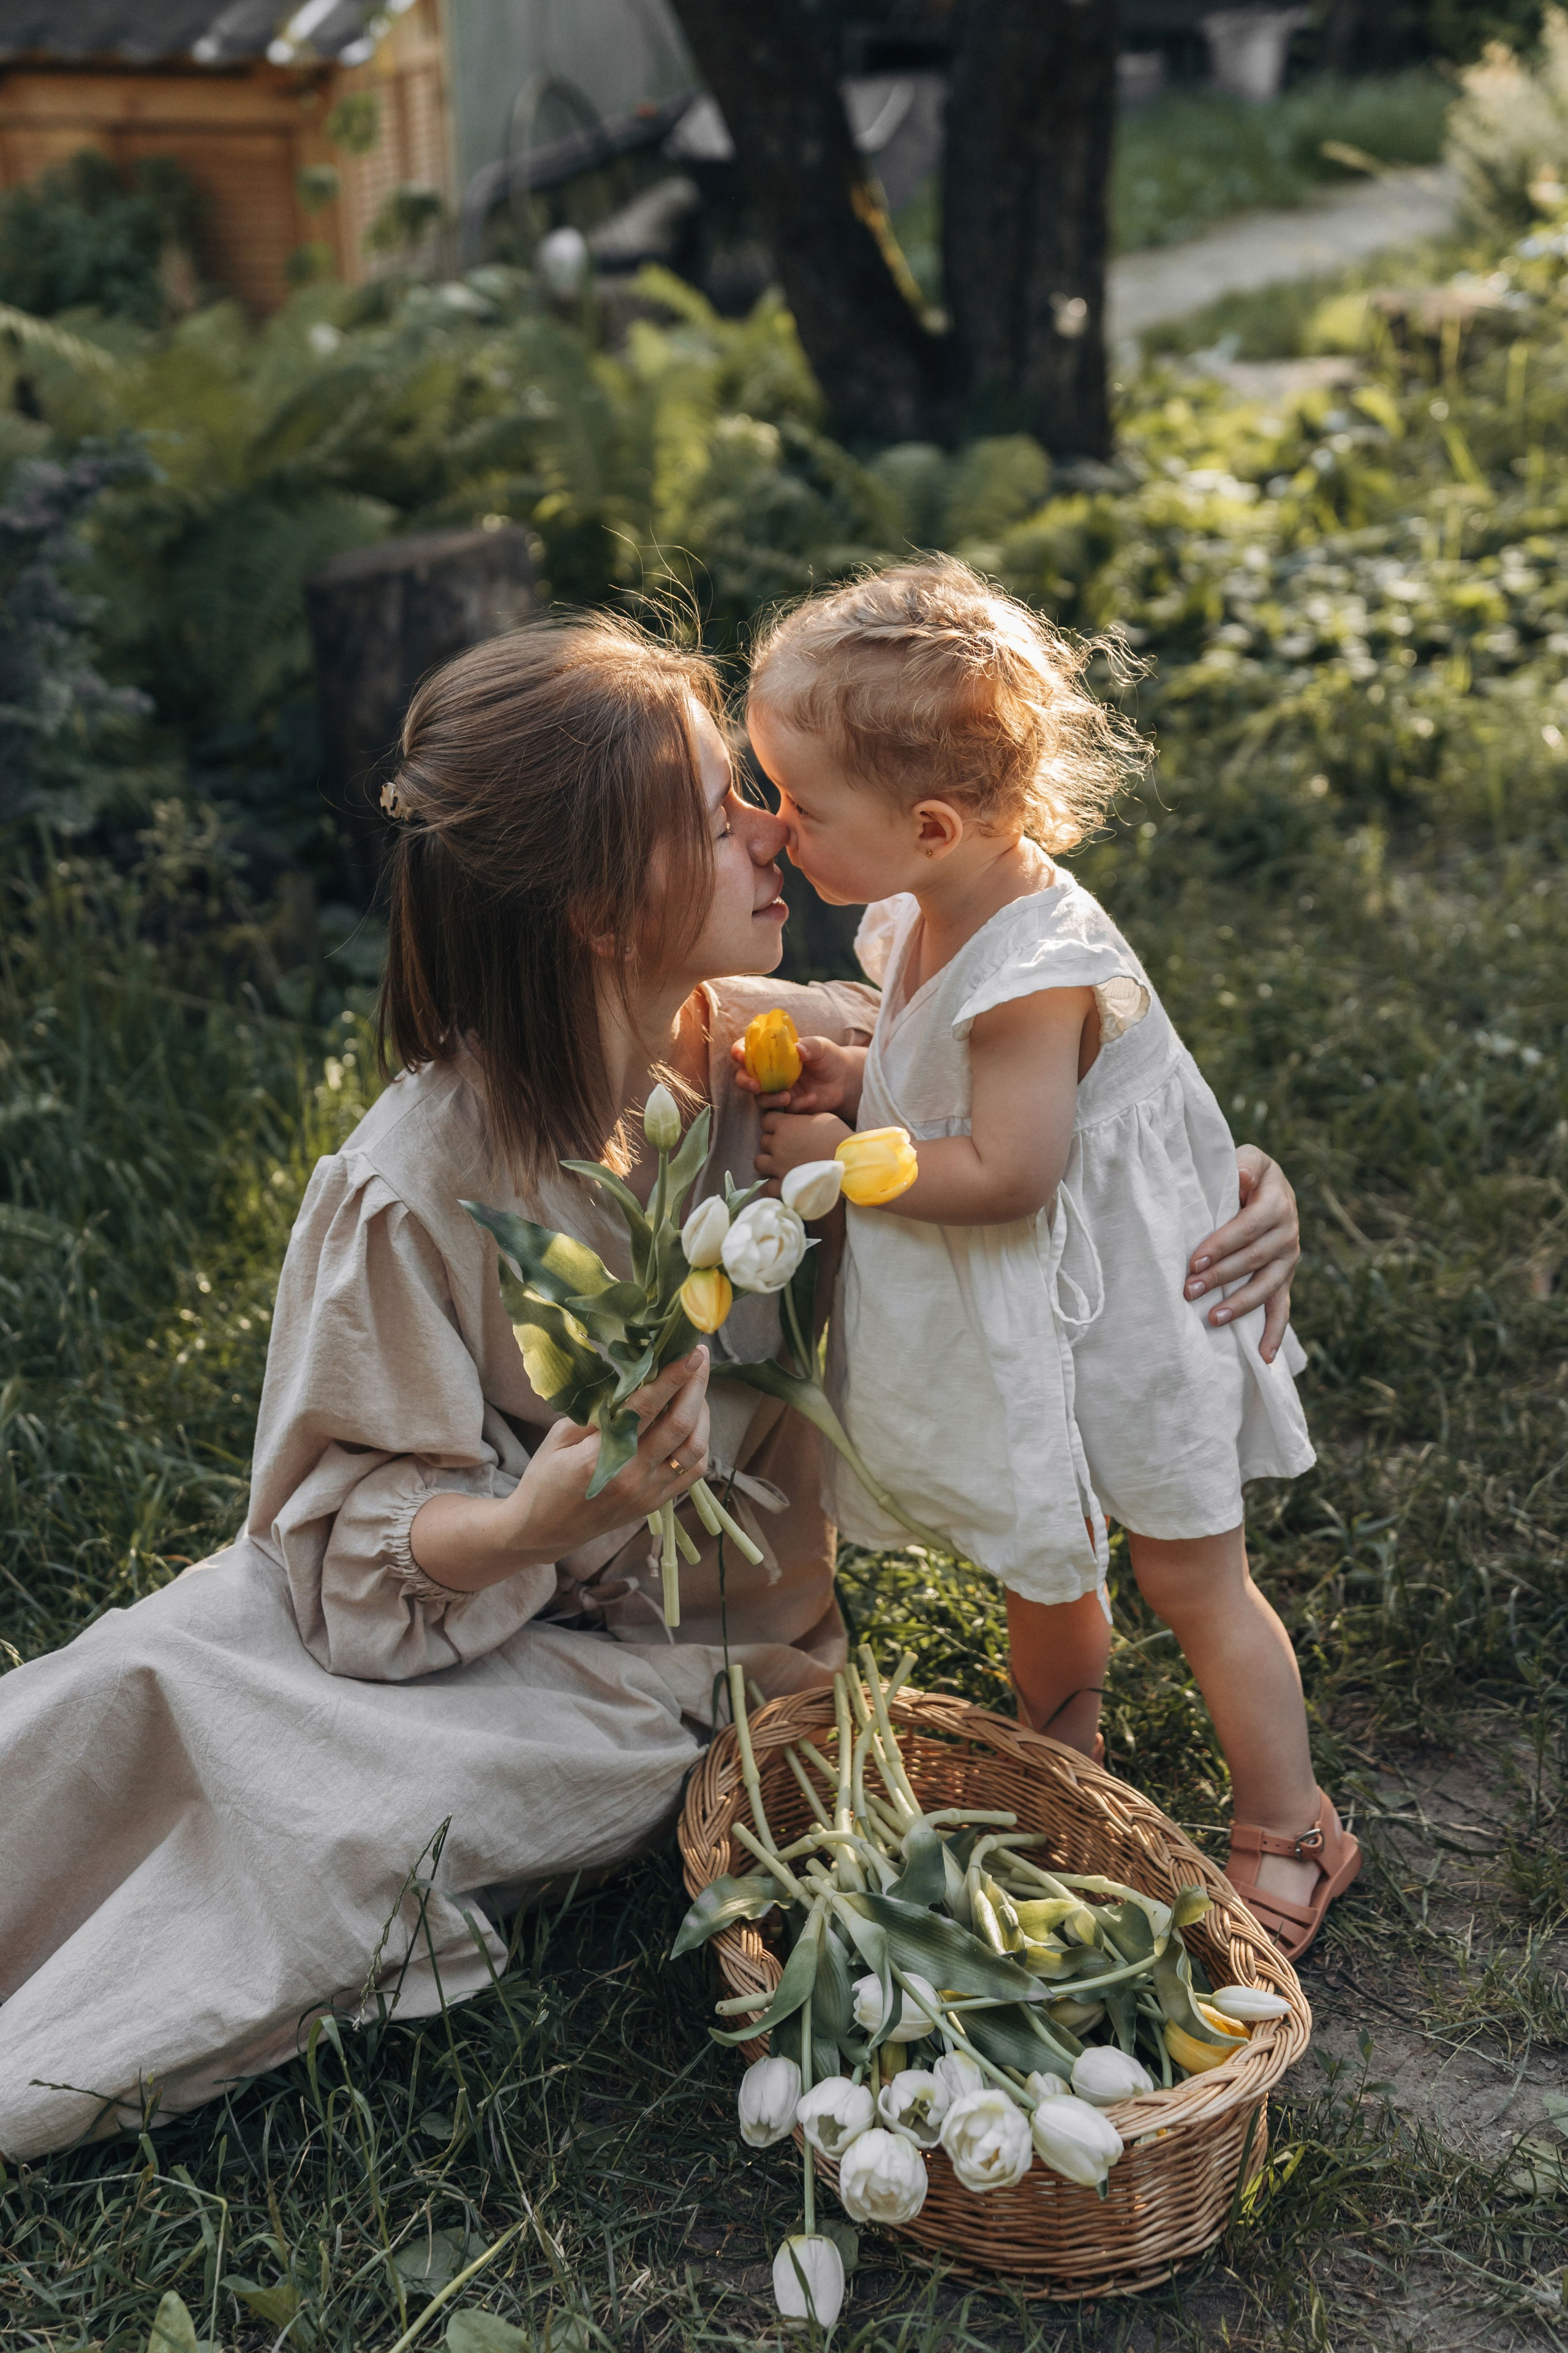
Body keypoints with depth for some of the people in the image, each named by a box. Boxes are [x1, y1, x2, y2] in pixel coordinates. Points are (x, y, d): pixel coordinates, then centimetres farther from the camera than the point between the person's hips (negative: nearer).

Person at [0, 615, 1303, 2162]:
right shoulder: (409, 1193, -21)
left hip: (699, 1662, 1)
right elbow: (354, 1543, -15)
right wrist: (533, 1525, -37)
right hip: (494, 1612, 0)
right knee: (129, 1698, -26)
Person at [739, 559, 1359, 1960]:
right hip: (1016, 1324, 8)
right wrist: (851, 1078, -7)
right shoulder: (927, 921, -4)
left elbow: (1006, 1173, -30)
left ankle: (1288, 1833, 25)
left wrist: (839, 1160, -20)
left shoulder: (1035, 969, -31)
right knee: (1043, 1570, 22)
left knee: (1190, 1576, 7)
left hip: (1125, 1311, -8)